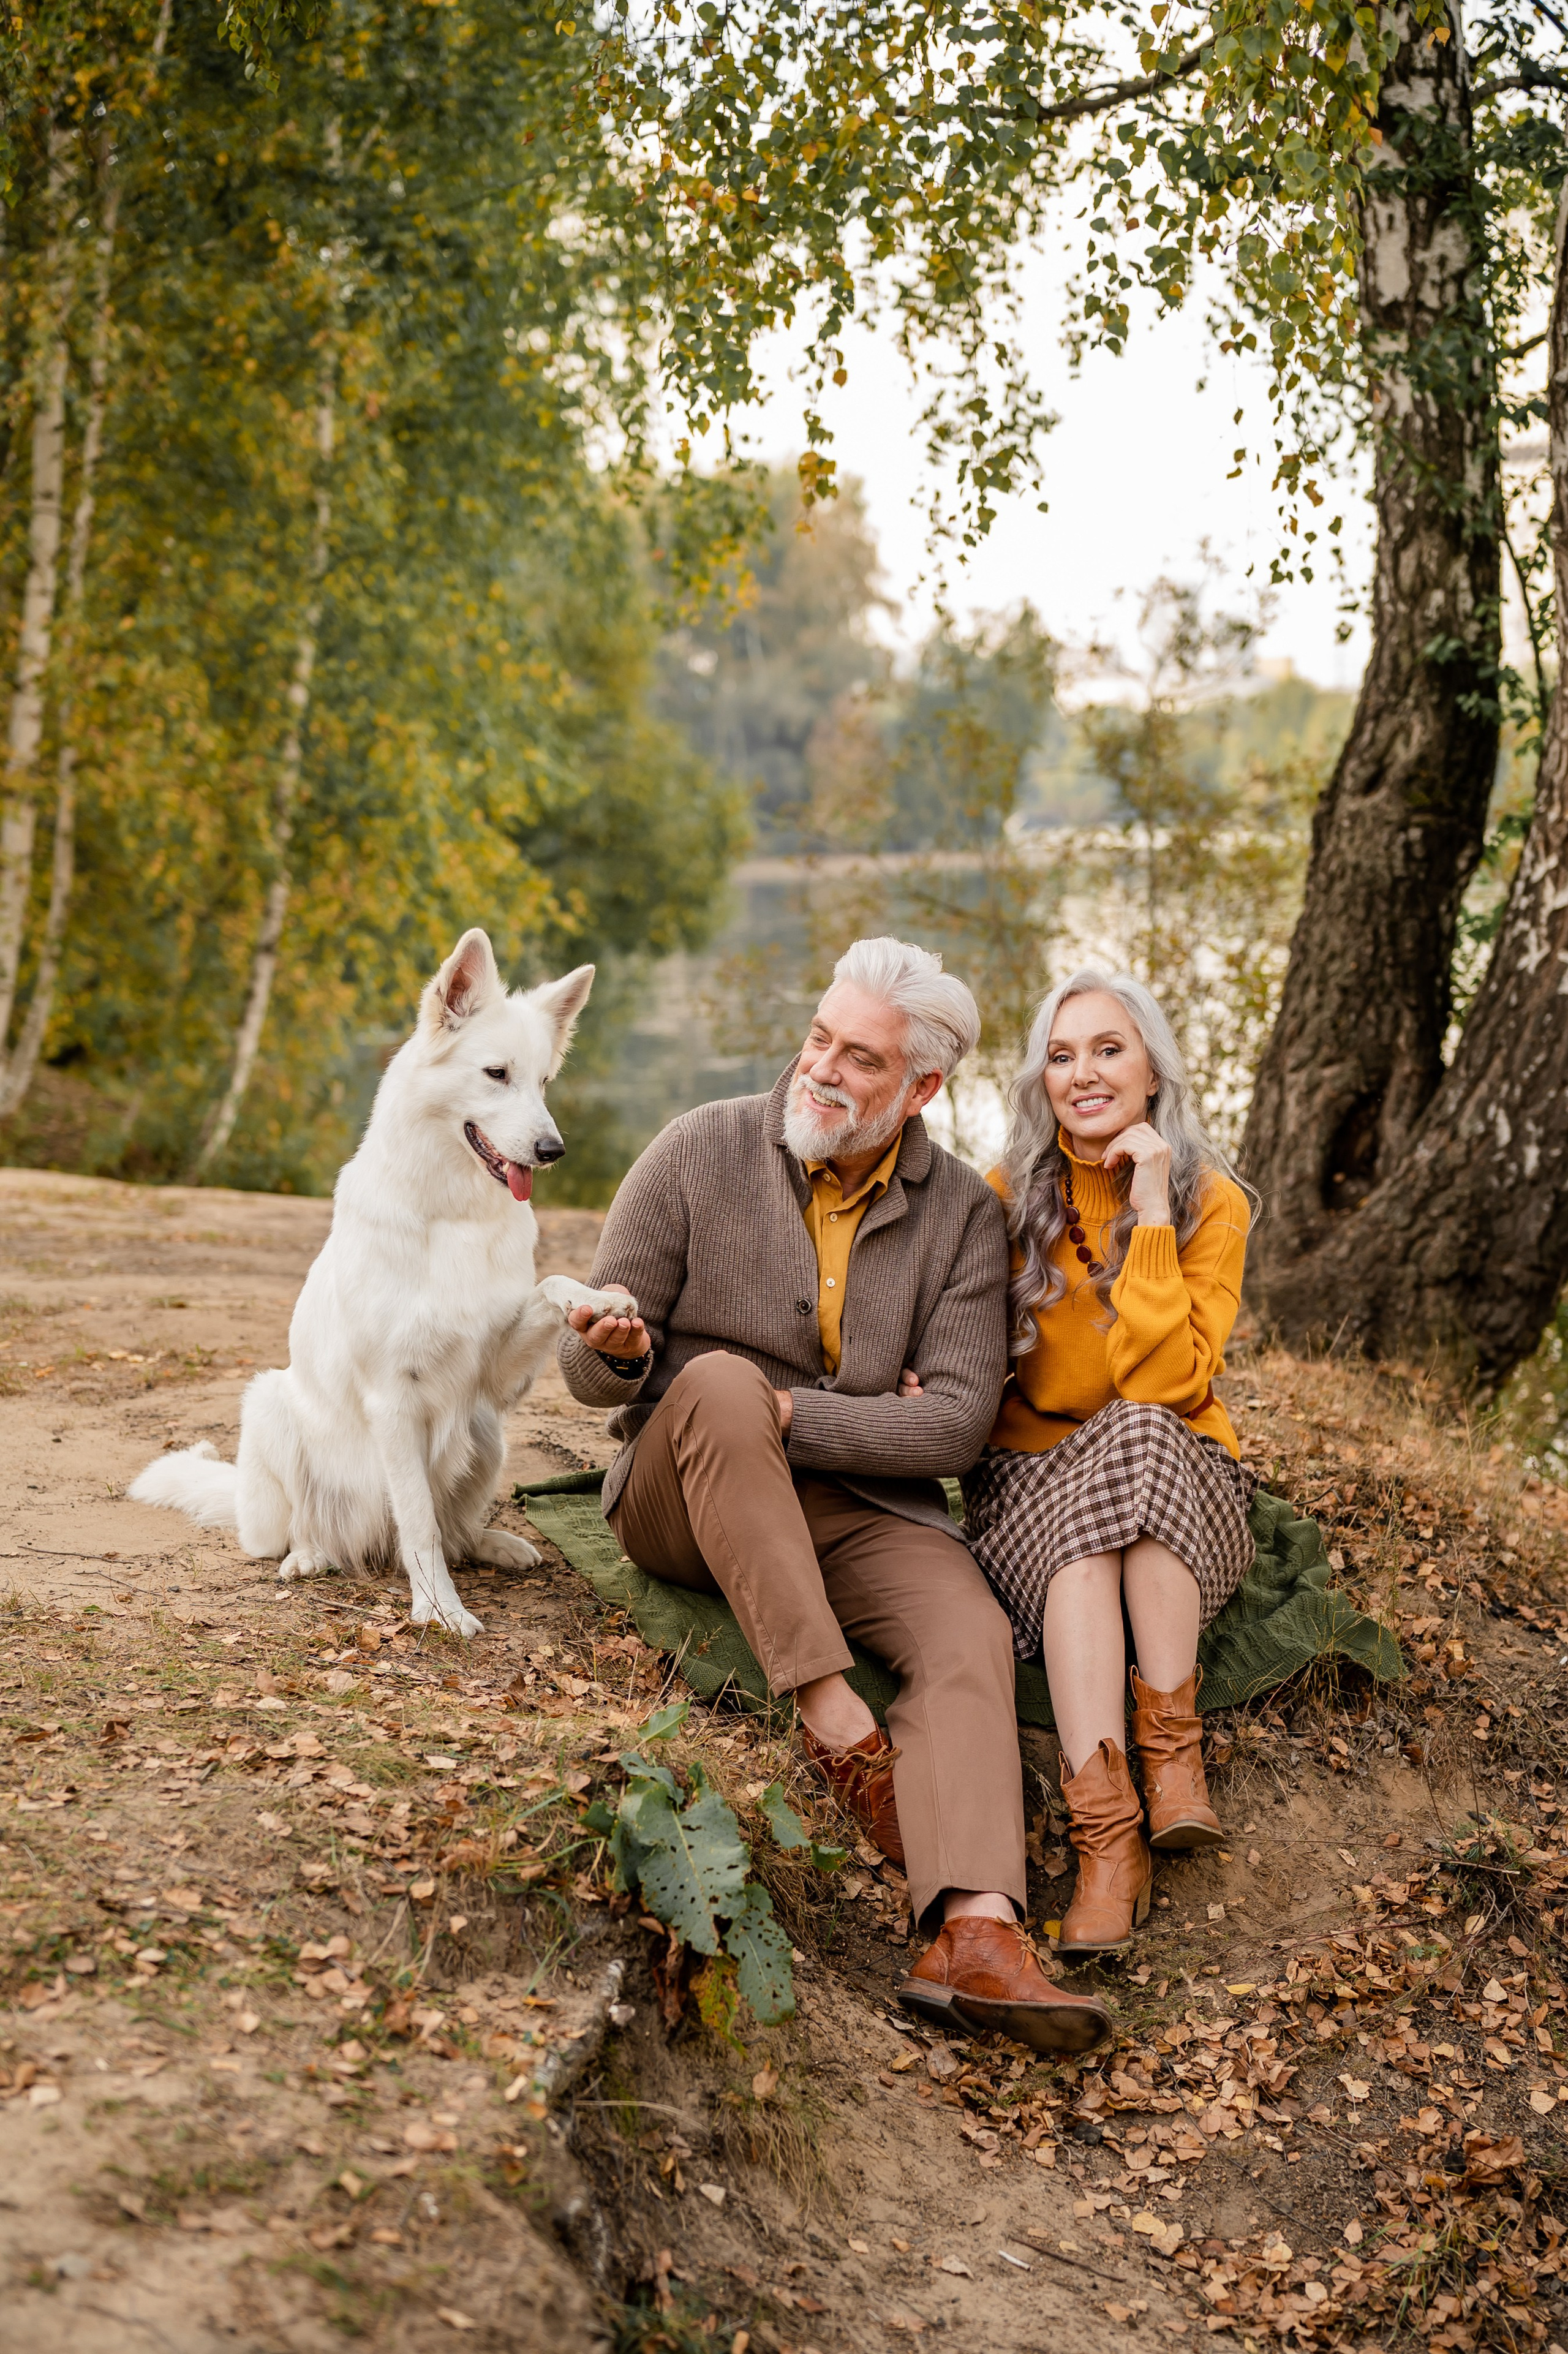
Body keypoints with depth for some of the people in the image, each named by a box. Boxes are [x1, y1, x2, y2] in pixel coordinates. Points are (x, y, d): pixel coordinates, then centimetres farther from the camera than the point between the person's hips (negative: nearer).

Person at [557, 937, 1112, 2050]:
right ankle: (837, 1717, -32)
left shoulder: (964, 1213, -1)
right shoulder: (701, 1152, -5)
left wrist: (786, 1419, -20)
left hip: (860, 1502, 2)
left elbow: (958, 1418, -9)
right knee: (721, 1382, -34)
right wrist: (622, 1351, -28)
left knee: (970, 1630, -26)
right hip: (681, 1496, -1)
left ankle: (976, 1936, -44)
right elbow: (590, 1372, -2)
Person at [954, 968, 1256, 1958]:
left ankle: (1173, 1748, -31)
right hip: (1033, 1483, 1)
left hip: (1182, 1487, 0)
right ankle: (1108, 1832, -44)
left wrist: (1150, 1211, -19)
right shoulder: (1009, 1197, 1)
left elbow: (1166, 1382, -16)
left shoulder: (1212, 1203, -4)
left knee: (1135, 1433, -34)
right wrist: (931, 1386, -15)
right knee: (1083, 1533, -34)